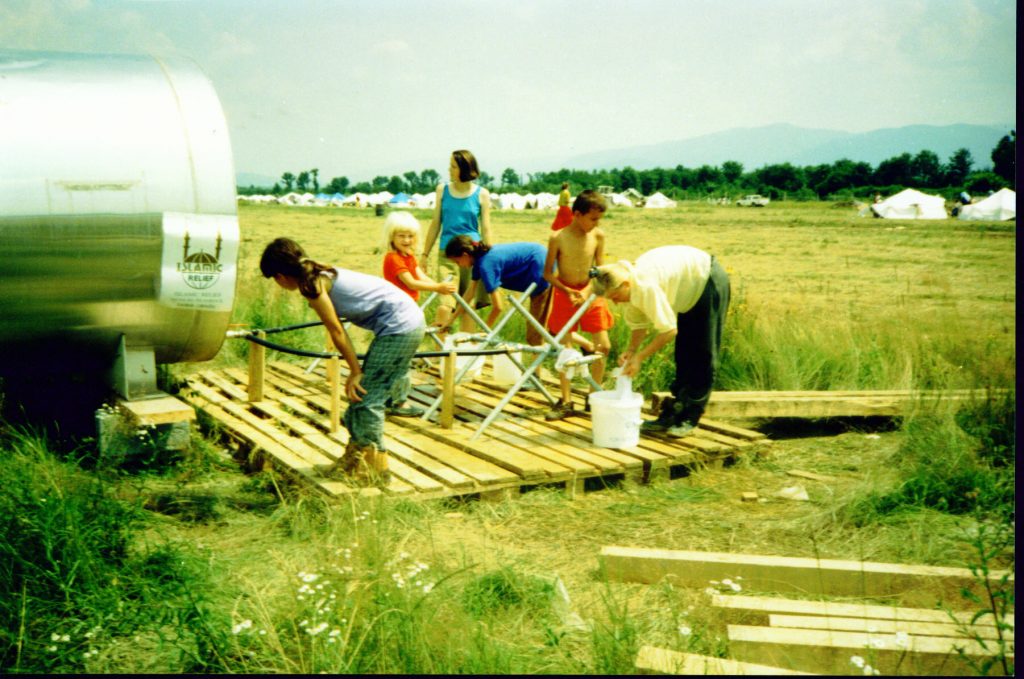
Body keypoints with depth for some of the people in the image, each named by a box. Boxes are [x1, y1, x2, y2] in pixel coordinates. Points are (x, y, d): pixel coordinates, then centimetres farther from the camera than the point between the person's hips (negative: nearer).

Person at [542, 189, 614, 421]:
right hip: (564, 293, -2)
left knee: (604, 345, -2)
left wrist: (587, 293, -16)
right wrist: (568, 291, -17)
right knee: (564, 348, 1)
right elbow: (548, 273, -7)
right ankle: (566, 403, 9)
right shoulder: (558, 238, -15)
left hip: (590, 293, 2)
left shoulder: (598, 236, -8)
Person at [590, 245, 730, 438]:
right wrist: (631, 350, -15)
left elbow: (669, 330, -33)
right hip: (693, 293, 10)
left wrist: (639, 357, -28)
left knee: (702, 357, -5)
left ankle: (689, 419, -2)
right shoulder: (631, 287, -9)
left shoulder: (646, 286, -37)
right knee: (683, 356, 12)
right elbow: (638, 322, 2)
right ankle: (671, 415, 17)